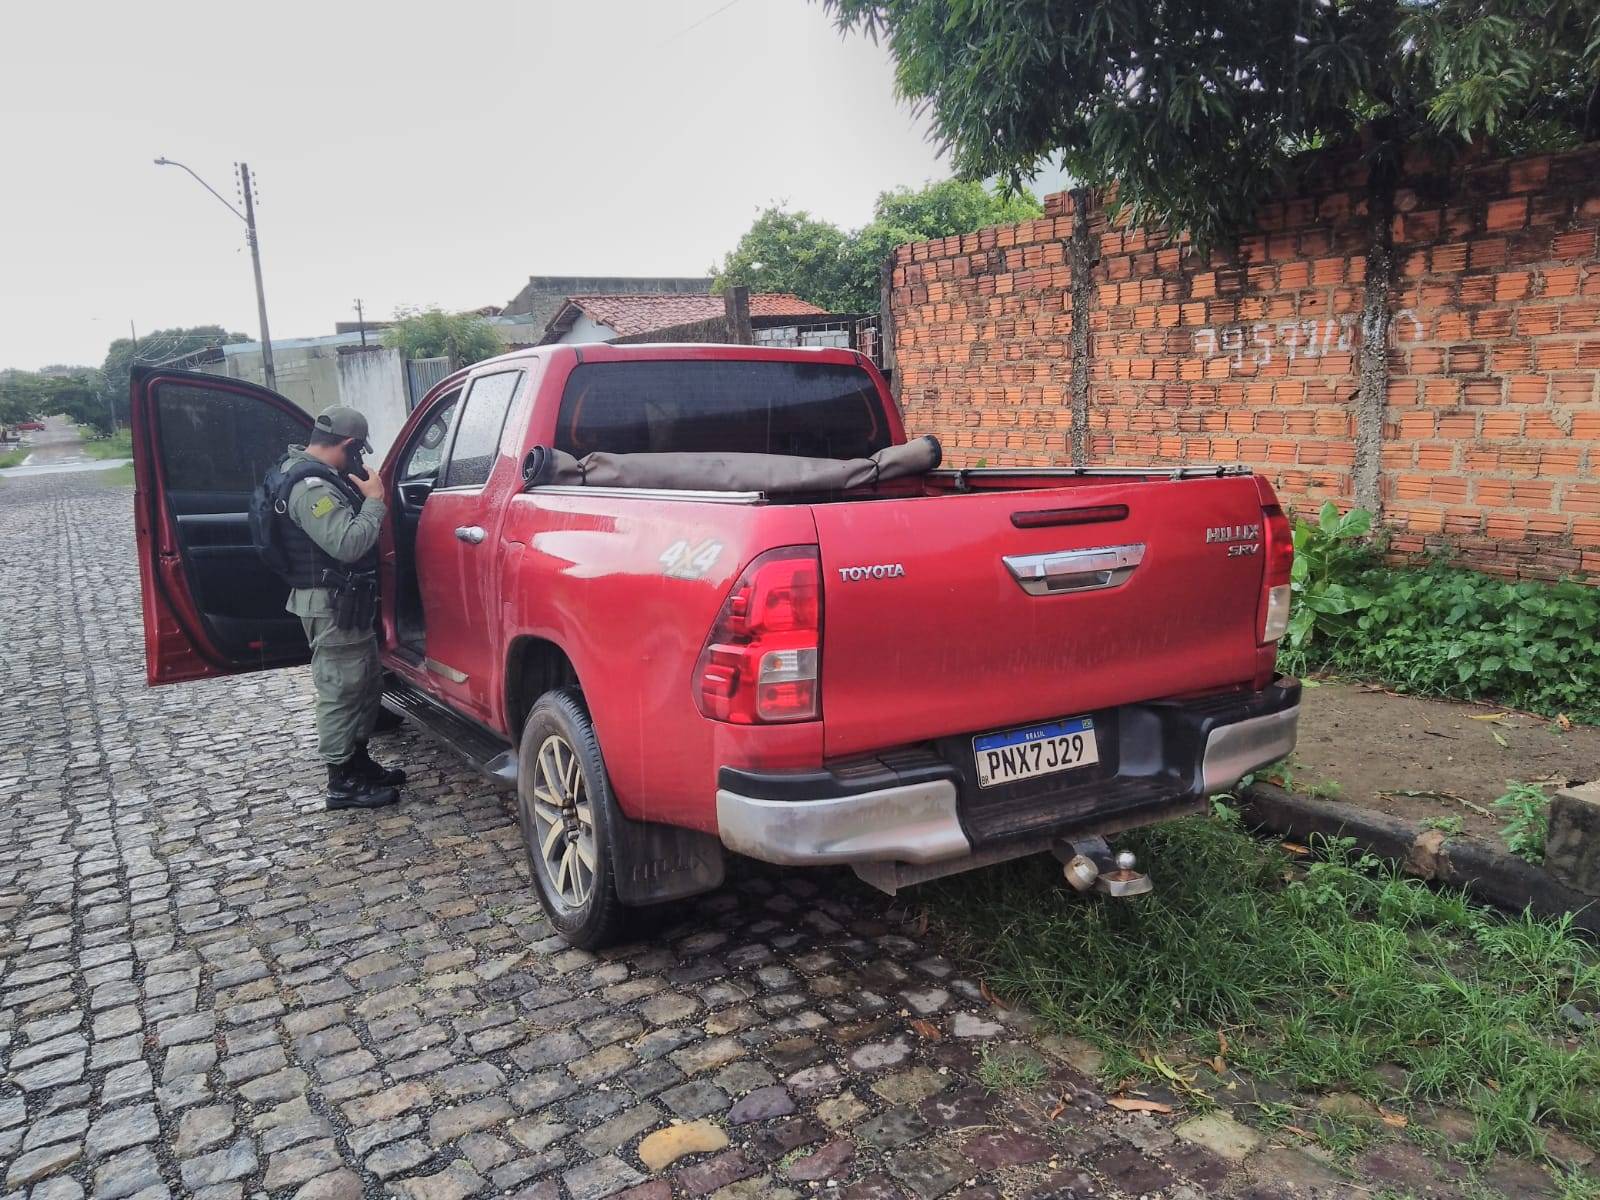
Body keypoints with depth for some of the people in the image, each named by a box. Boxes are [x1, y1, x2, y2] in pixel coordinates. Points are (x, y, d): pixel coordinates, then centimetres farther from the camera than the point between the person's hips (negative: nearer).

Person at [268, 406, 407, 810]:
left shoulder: (311, 473, 12)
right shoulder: (310, 487, -22)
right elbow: (348, 544, -29)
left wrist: (363, 494, 9)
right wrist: (374, 500, -18)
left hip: (345, 601, 11)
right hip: (330, 605, -11)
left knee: (367, 680, 19)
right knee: (341, 690, -2)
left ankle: (359, 762, 31)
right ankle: (343, 783, 8)